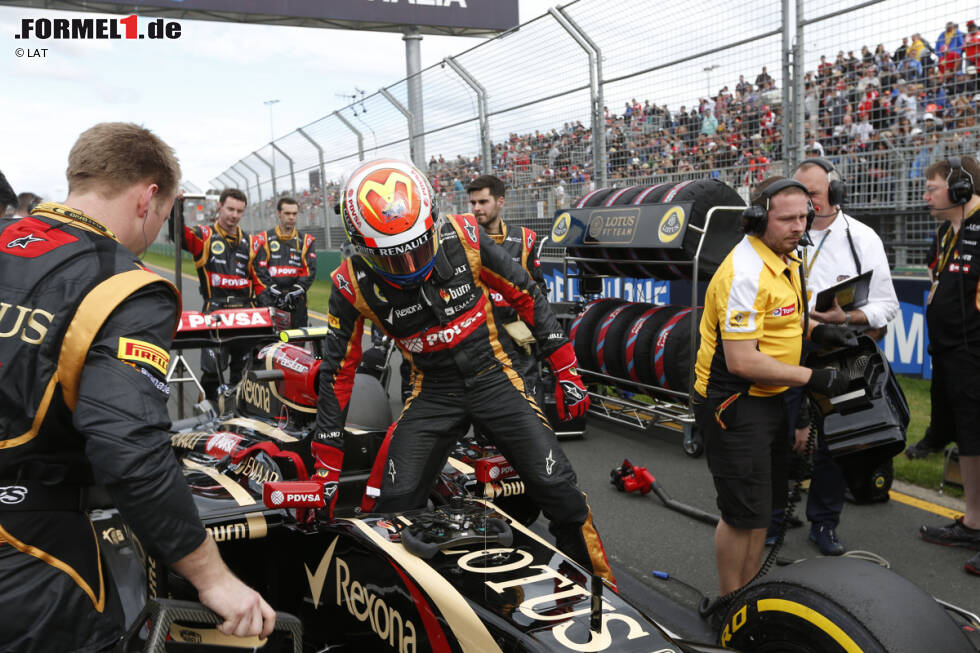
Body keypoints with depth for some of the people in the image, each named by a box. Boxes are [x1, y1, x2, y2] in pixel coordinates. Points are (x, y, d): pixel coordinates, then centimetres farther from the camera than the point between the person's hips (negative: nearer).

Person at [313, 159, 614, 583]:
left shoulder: (462, 237, -17)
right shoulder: (353, 285, -14)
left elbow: (526, 296, -4)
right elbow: (338, 372, -4)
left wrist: (565, 370, -3)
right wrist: (326, 464, -3)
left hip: (493, 377, -1)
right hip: (432, 392, 1)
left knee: (557, 488, -6)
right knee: (397, 505, -8)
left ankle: (601, 586, 17)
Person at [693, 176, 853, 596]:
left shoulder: (786, 259, 8)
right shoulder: (745, 273, -25)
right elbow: (742, 361, -28)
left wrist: (814, 330, 6)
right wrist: (811, 378, -21)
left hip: (769, 400, 10)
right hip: (735, 406, -10)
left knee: (763, 506, 19)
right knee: (744, 513, -1)